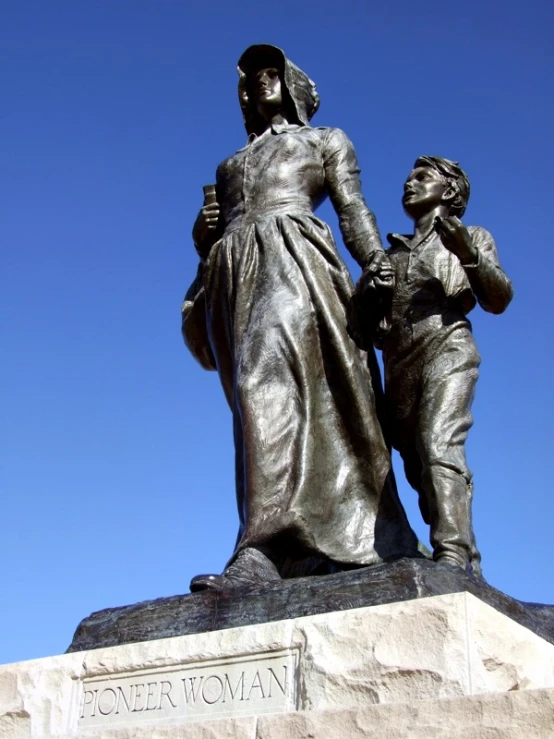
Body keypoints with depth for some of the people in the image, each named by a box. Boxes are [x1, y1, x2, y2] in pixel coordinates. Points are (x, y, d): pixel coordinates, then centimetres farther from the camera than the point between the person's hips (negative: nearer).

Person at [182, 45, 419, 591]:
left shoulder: (326, 140, 26)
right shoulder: (229, 165, 37)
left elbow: (353, 208, 10)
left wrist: (379, 267, -7)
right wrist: (202, 234, 7)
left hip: (292, 255, -5)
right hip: (234, 272, 6)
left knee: (268, 380, -30)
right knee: (262, 396, -10)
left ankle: (261, 550, -44)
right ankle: (314, 547, -16)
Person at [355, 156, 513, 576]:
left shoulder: (473, 237, 18)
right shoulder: (389, 253, 29)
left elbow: (498, 300, 2)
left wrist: (468, 254, -16)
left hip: (446, 349, -5)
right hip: (399, 368, 5)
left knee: (438, 444, -29)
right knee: (423, 473, -2)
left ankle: (453, 556, -41)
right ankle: (471, 572, 0)